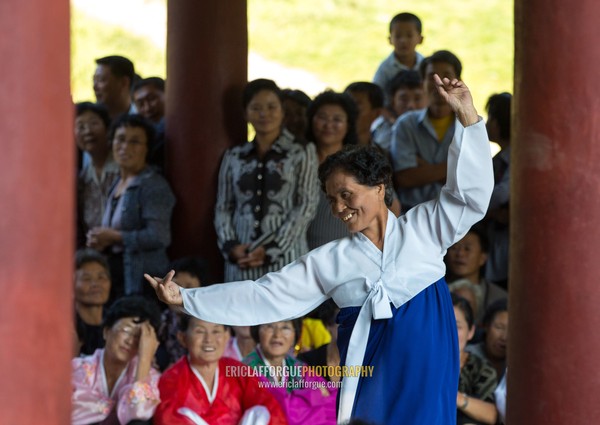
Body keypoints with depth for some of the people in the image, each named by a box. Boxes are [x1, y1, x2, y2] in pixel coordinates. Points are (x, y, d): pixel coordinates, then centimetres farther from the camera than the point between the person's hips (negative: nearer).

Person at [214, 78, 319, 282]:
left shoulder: (301, 154, 7)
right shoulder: (233, 158, 15)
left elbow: (306, 207, 0)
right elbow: (223, 207, 13)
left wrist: (271, 249, -10)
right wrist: (231, 246, -6)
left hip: (286, 259, -3)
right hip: (241, 262, 3)